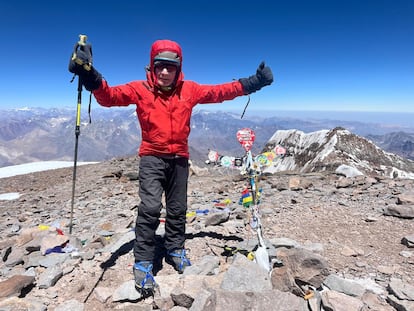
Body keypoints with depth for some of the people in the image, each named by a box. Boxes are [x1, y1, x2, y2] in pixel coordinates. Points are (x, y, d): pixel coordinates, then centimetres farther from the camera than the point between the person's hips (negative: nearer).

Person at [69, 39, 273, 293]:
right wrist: (90, 77, -34)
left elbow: (220, 92, 5)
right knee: (150, 208, -13)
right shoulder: (140, 89, -5)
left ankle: (175, 250, 36)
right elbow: (109, 96, -14)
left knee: (178, 209, 14)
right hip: (152, 157, -3)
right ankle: (143, 263, 5)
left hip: (179, 158, 3)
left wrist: (253, 82, 1)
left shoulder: (190, 90, 1)